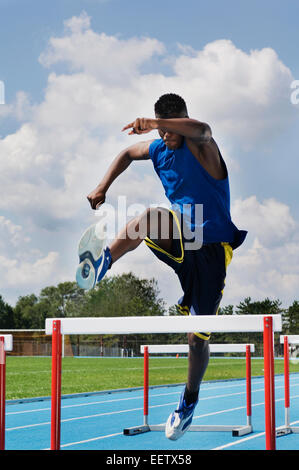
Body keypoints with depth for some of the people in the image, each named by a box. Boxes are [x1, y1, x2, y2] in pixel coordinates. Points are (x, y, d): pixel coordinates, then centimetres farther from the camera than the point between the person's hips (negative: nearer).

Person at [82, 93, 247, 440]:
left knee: (198, 337, 0)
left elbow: (202, 130, -39)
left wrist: (152, 123, -52)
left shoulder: (200, 147, -13)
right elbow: (128, 154, 26)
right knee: (154, 216, -34)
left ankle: (189, 403, 22)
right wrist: (102, 188, 15)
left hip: (212, 251, -4)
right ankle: (102, 265, -32)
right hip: (177, 243, 4)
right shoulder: (158, 149, 6)